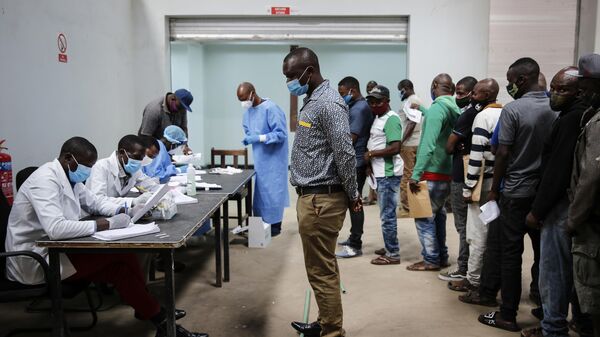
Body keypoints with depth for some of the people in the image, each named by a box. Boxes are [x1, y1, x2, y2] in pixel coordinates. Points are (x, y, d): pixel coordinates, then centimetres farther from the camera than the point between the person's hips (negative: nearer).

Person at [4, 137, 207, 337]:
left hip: (53, 249, 9)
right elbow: (55, 228, -34)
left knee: (119, 263, -6)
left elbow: (93, 201, 19)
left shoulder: (69, 176, 6)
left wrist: (122, 211, -1)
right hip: (34, 261, -9)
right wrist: (102, 225, -28)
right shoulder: (45, 180, -22)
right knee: (118, 257, -14)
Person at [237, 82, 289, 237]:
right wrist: (248, 138, -3)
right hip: (259, 157, 8)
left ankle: (275, 224, 10)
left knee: (272, 189, -2)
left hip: (273, 157, -8)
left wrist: (260, 138, -25)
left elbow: (281, 133, -21)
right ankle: (263, 222, 22)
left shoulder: (270, 108, -20)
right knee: (260, 189, 12)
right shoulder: (248, 111, 6)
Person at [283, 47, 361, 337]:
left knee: (322, 271, -2)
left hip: (322, 200, -10)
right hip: (311, 196, 10)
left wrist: (352, 196, -10)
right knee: (322, 268, 19)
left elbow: (345, 154, -21)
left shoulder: (328, 103, -17)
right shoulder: (312, 101, 15)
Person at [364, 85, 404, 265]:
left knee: (387, 214, -5)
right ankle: (389, 248, 28)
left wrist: (371, 154, -15)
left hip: (388, 174, -10)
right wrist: (370, 165, 10)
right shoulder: (378, 118, 14)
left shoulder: (391, 119, -16)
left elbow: (395, 148, -24)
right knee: (386, 212, 17)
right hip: (381, 172, 10)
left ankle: (393, 254, 3)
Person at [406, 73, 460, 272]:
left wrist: (415, 174, -24)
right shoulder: (455, 109, 9)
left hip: (432, 173, -8)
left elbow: (428, 145, -25)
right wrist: (421, 109, 50)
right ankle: (442, 257, 25)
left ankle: (431, 260, 6)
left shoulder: (437, 108, -17)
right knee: (438, 214, 18)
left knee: (424, 217, 0)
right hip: (448, 172, 9)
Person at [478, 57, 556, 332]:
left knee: (511, 253, 2)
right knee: (544, 252, 13)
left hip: (516, 193, -5)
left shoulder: (513, 109, -13)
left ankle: (508, 315, 8)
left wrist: (494, 189, -3)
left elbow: (503, 154, -13)